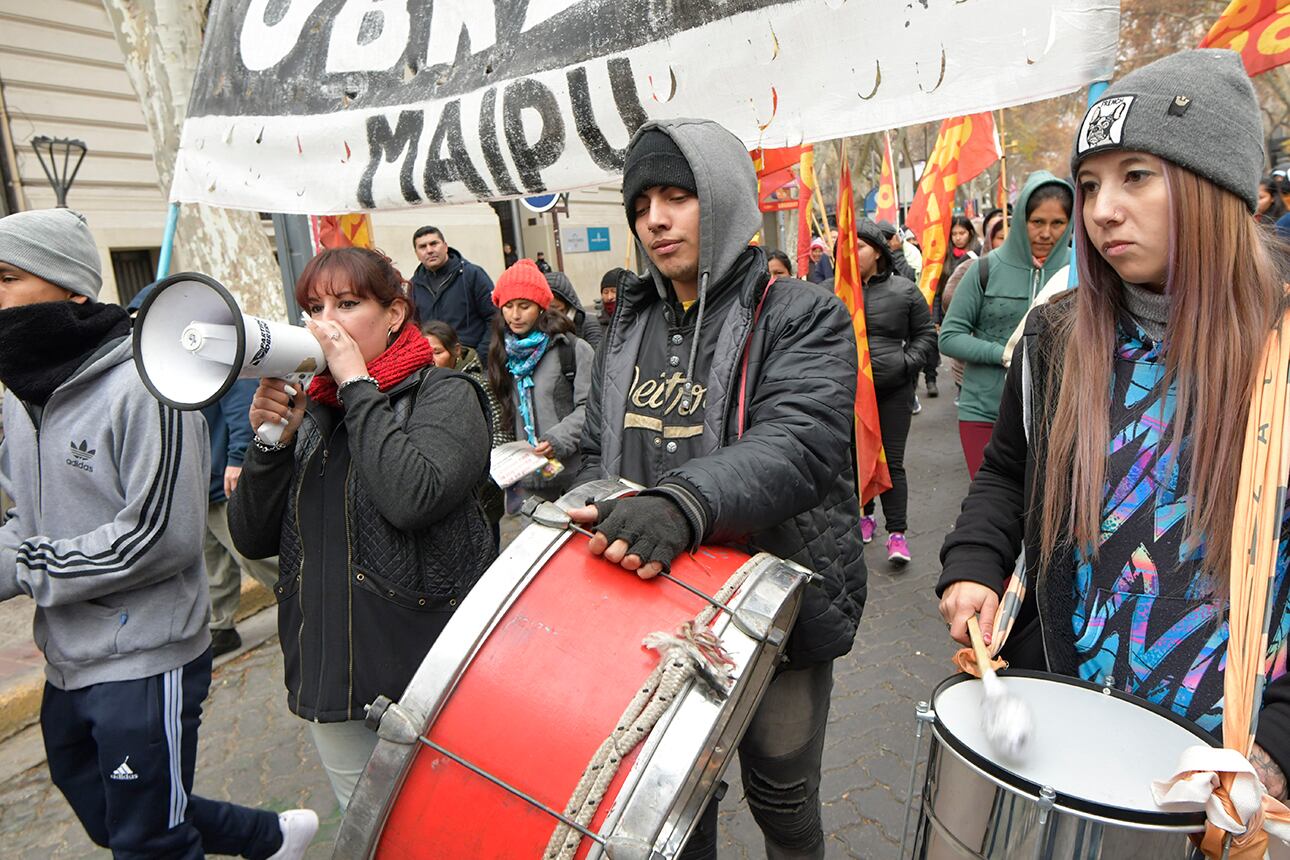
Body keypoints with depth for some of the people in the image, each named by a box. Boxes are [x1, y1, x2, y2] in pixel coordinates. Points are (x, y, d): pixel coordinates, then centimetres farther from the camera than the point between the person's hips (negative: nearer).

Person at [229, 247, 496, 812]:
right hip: (327, 675, 6)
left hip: (424, 669, -5)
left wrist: (357, 385, -18)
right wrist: (271, 442, -10)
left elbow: (412, 497, -28)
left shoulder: (444, 395, -9)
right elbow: (253, 541, 4)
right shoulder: (309, 411, 7)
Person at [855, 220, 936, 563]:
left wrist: (908, 363, -4)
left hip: (893, 390, -1)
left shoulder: (904, 290, 1)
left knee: (892, 461, 0)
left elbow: (926, 333, 9)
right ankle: (865, 515, 33)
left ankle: (897, 532, 7)